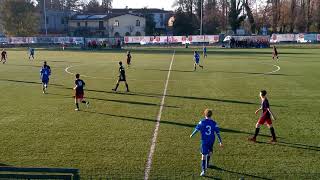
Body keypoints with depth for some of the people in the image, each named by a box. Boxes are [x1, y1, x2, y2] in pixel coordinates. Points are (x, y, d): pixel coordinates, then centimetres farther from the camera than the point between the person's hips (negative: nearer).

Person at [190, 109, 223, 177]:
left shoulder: (202, 122, -10)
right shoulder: (214, 123, -5)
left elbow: (197, 129, -7)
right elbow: (218, 133, -5)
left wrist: (192, 135, 11)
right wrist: (220, 142, -1)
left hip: (204, 140, -2)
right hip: (211, 140, 2)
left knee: (203, 155, -2)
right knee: (210, 151, 27)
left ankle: (203, 170, -11)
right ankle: (207, 164, 42)